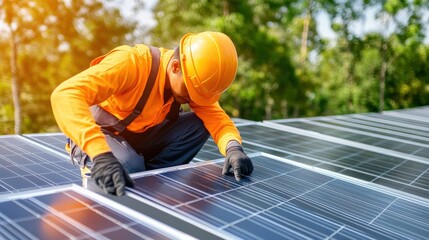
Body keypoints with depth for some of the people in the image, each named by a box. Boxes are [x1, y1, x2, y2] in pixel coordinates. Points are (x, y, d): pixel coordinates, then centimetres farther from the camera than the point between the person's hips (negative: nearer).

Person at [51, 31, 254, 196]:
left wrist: (233, 148, -40)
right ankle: (95, 175, -6)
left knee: (199, 125, -15)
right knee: (129, 167, -38)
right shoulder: (131, 62, -33)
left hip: (141, 137, 6)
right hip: (101, 135, -5)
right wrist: (101, 154, -56)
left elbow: (217, 118, -17)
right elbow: (65, 95, -43)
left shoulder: (190, 81, -13)